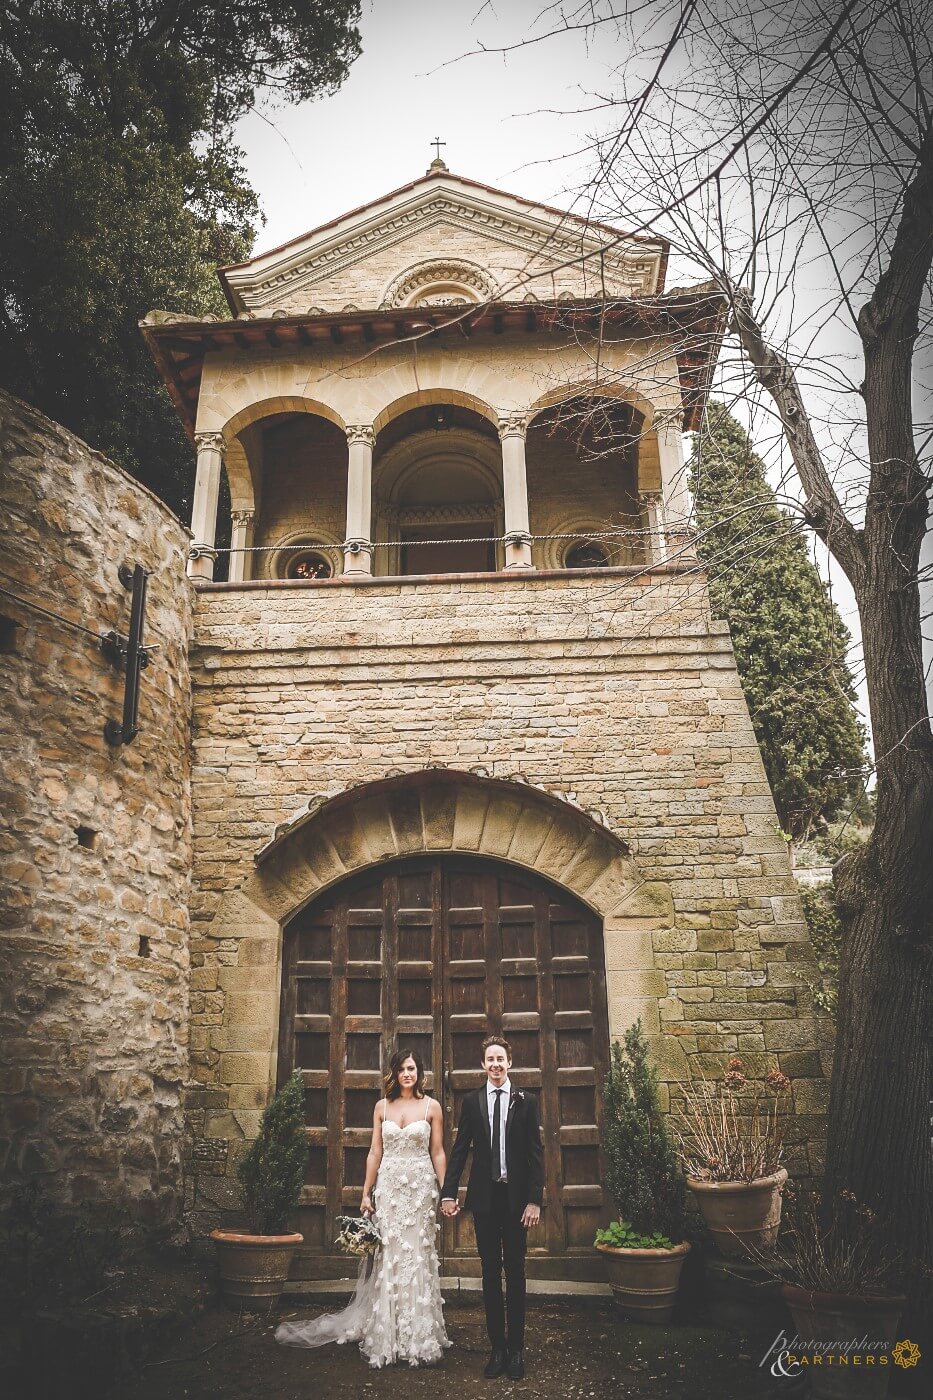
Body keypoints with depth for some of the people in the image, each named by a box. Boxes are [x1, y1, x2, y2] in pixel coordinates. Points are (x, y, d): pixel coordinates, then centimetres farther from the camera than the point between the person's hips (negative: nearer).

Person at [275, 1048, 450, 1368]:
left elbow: (438, 1153, 2)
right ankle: (385, 1337, 15)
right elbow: (375, 1153, 8)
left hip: (420, 1187, -2)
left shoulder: (431, 1107, 1)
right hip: (388, 1186, 2)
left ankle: (419, 1339, 13)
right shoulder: (382, 1106, 6)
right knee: (386, 1260, 3)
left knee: (417, 1258, 1)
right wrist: (366, 1193, 5)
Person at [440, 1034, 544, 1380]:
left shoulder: (526, 1102, -1)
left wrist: (535, 1199, -8)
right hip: (484, 1196, 1)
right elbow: (459, 1150, 3)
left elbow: (536, 1153, -2)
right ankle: (497, 1347, 18)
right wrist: (448, 1192, -4)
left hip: (516, 1197, -1)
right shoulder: (471, 1102, 3)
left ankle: (516, 1349, 17)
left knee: (515, 1273, 7)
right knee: (490, 1273, 9)